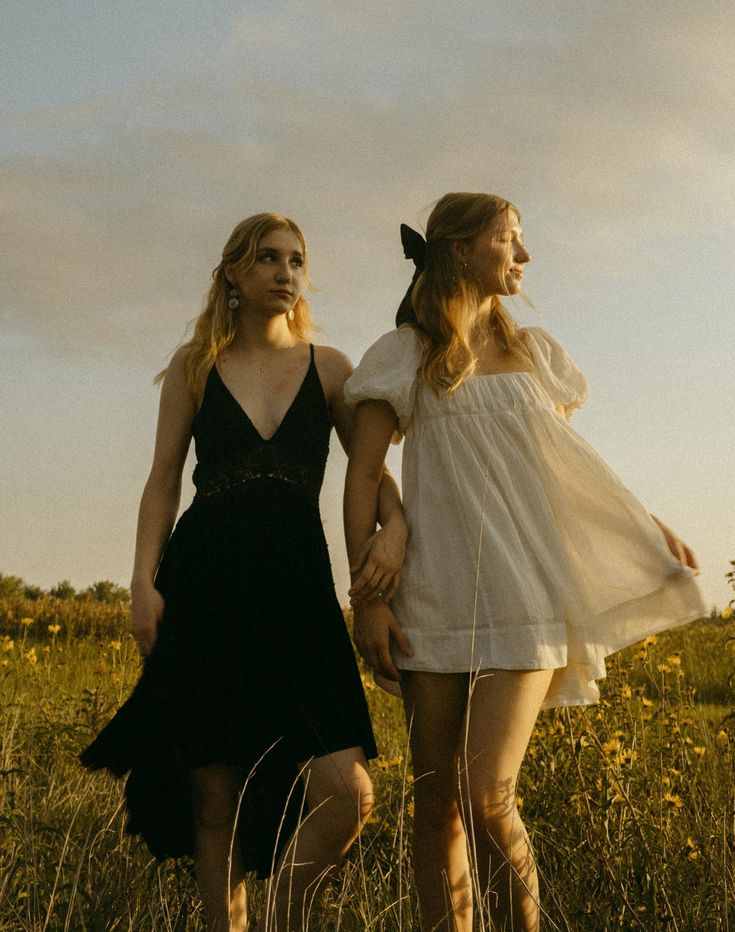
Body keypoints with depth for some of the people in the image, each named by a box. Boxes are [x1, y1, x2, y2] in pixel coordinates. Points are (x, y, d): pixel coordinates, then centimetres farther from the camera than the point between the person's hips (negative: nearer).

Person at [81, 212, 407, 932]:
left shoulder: (328, 367, 12)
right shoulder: (194, 365, 10)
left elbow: (374, 469, 12)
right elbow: (163, 480, 8)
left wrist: (395, 525, -10)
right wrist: (143, 582, -5)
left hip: (297, 587, 1)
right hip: (203, 588, 0)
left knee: (346, 796, -12)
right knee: (216, 798, 2)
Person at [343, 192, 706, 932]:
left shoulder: (536, 352, 15)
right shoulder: (403, 356, 5)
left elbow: (570, 457, 26)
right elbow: (362, 476, 1)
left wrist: (647, 525, 22)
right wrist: (366, 595, -7)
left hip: (524, 599, 1)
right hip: (434, 602, -1)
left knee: (488, 797, -13)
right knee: (436, 801, 1)